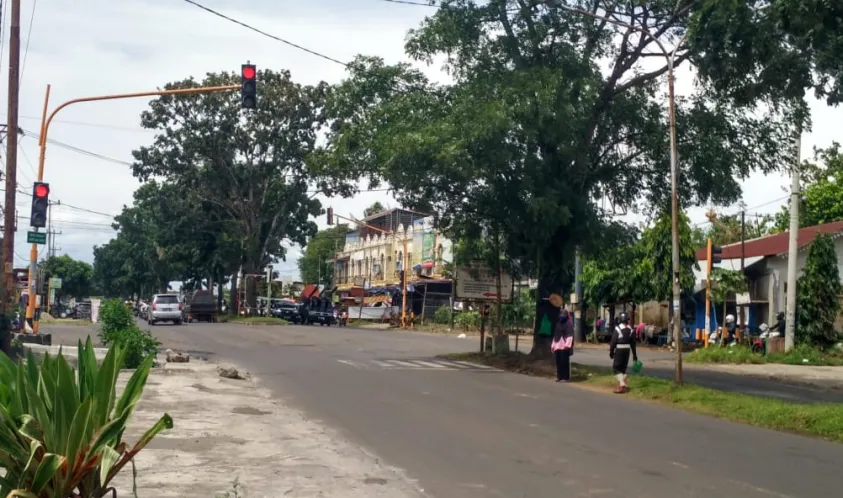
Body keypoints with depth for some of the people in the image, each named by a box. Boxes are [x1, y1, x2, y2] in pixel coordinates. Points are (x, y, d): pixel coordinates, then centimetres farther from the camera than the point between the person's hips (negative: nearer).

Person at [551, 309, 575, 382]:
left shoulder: (569, 323, -3)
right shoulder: (558, 324, 19)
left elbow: (570, 334, -12)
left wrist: (567, 344, -22)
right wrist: (553, 345, 18)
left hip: (565, 346, -7)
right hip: (558, 345, 7)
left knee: (564, 361, -6)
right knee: (558, 361, 6)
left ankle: (565, 377, -1)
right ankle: (559, 376, 13)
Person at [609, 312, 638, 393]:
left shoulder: (617, 329, -13)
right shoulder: (630, 330, 4)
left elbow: (613, 341, -14)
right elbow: (633, 343, 8)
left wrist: (611, 351, -3)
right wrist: (634, 354, 14)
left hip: (619, 350, -6)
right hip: (627, 350, 6)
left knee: (616, 368, 0)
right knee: (623, 368, 15)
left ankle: (622, 385, -12)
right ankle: (623, 384, 14)